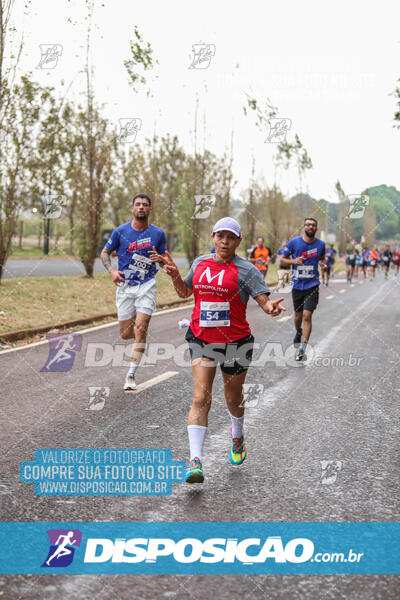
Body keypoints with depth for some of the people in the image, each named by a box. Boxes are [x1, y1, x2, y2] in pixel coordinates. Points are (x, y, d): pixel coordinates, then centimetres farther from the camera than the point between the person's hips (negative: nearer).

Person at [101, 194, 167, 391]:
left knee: (140, 329, -13)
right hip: (125, 286, 1)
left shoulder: (158, 234, 2)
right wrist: (111, 271, -7)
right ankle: (141, 336, 39)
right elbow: (105, 252, 11)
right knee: (125, 334, 1)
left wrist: (161, 258, -13)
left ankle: (131, 374, -4)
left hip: (147, 285, -1)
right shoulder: (120, 231, 1)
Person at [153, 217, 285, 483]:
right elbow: (185, 292, 22)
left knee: (233, 398, 16)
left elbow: (264, 300, -12)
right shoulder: (200, 263, 7)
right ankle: (195, 461, -15)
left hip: (235, 341, -2)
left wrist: (271, 307, -35)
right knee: (201, 398, -12)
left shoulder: (246, 269, -7)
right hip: (202, 340, 2)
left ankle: (238, 436, 48)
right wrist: (175, 274, 3)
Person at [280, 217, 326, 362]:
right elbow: (282, 259, 4)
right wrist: (294, 261, -16)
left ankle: (302, 348, -9)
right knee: (298, 316, 13)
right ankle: (298, 332, 46)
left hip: (312, 285, -1)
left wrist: (323, 264, -3)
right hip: (297, 285, 1)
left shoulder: (320, 244, 1)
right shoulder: (294, 242, -4)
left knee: (307, 315, -13)